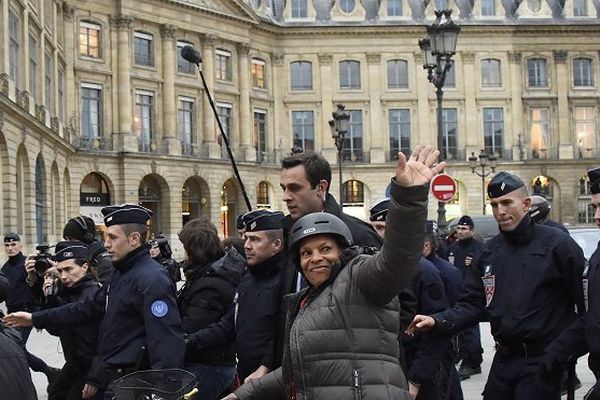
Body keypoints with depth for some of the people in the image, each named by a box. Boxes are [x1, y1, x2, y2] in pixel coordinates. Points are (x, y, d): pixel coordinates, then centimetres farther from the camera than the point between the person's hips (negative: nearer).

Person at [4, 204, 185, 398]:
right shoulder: (122, 273, 13)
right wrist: (36, 319, 20)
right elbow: (90, 307, 19)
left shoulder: (152, 279, -20)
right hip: (116, 379, 9)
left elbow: (166, 343, -27)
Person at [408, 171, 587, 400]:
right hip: (504, 358, 6)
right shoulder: (490, 251, 8)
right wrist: (438, 321, -9)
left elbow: (585, 299, -13)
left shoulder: (556, 243, -10)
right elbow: (473, 302, 7)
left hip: (542, 362, -6)